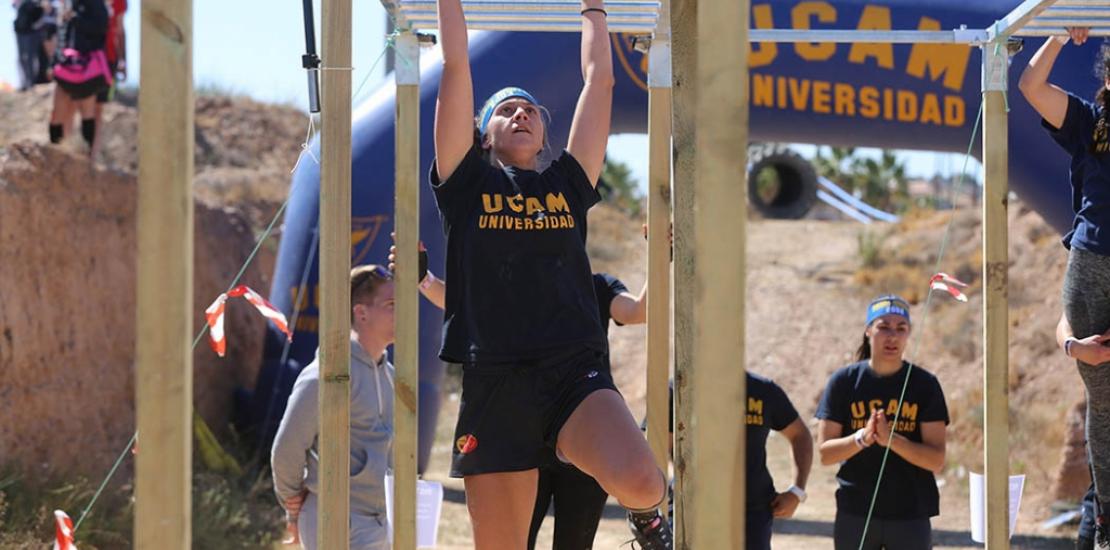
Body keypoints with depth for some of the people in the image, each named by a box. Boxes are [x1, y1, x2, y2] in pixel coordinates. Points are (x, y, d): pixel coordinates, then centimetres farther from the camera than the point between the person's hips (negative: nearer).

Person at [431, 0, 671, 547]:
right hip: (494, 383, 0)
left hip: (574, 373, 0)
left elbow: (599, 80, 21)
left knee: (640, 483, -28)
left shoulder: (567, 184, 17)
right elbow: (456, 68, 10)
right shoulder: (468, 184, 12)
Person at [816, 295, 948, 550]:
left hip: (910, 516, 0)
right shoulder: (844, 382, 1)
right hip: (855, 515, 0)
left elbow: (937, 460, -6)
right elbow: (824, 453, -2)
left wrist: (891, 439, -22)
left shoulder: (925, 385, 0)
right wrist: (862, 438, -21)